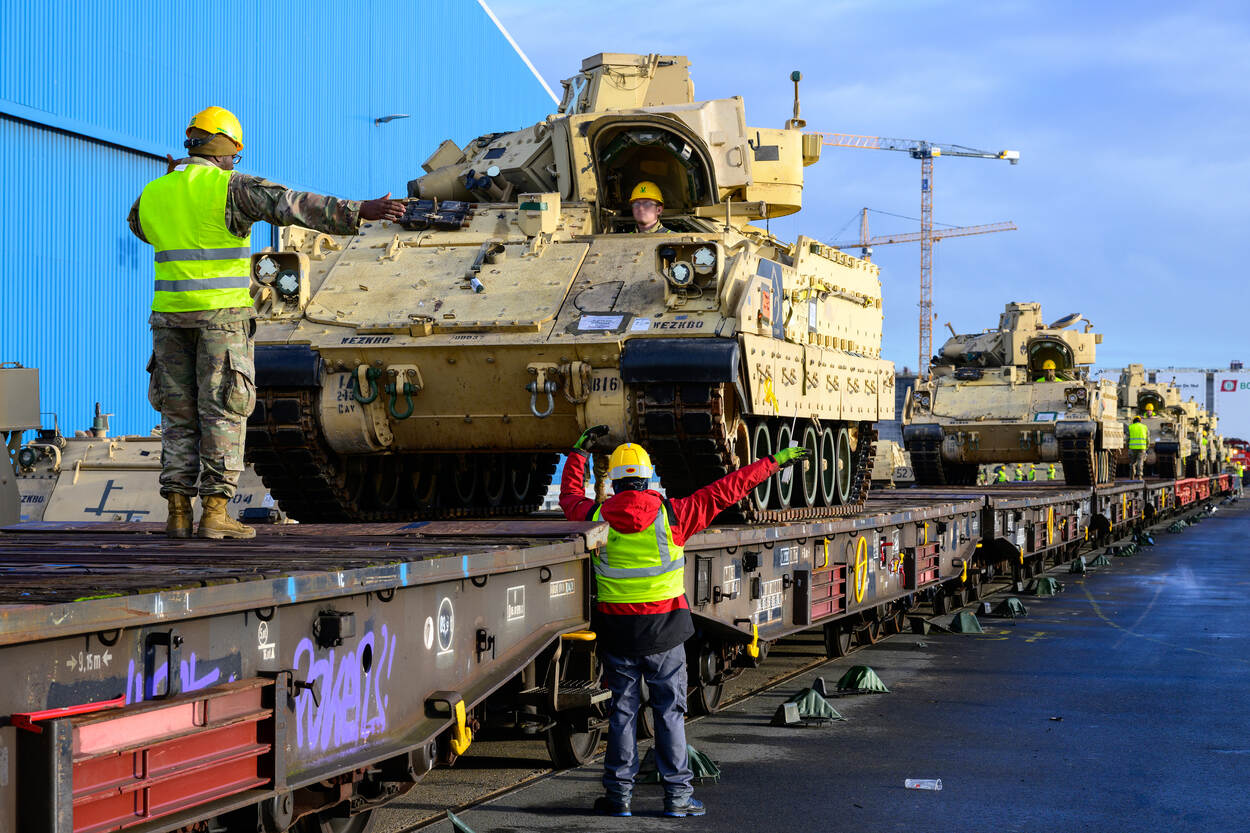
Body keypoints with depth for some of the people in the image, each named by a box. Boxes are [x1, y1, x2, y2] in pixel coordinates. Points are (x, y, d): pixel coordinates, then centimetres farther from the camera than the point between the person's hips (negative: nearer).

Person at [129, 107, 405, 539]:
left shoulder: (154, 194, 10)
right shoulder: (230, 188, -7)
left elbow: (139, 225, 34)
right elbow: (294, 205, -18)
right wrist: (360, 212, -23)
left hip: (171, 316, 5)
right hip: (221, 316, -5)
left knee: (179, 415, 11)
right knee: (223, 413, -1)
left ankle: (178, 512, 7)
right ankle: (214, 513, -4)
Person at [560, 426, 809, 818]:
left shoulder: (597, 516, -3)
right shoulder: (670, 513, -8)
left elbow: (570, 495, 20)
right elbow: (724, 491, -2)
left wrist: (579, 451, 33)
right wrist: (772, 462, 6)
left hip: (617, 631, 2)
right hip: (664, 628, -1)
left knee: (622, 711, 9)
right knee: (669, 712, 6)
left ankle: (619, 794, 12)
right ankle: (677, 795, 8)